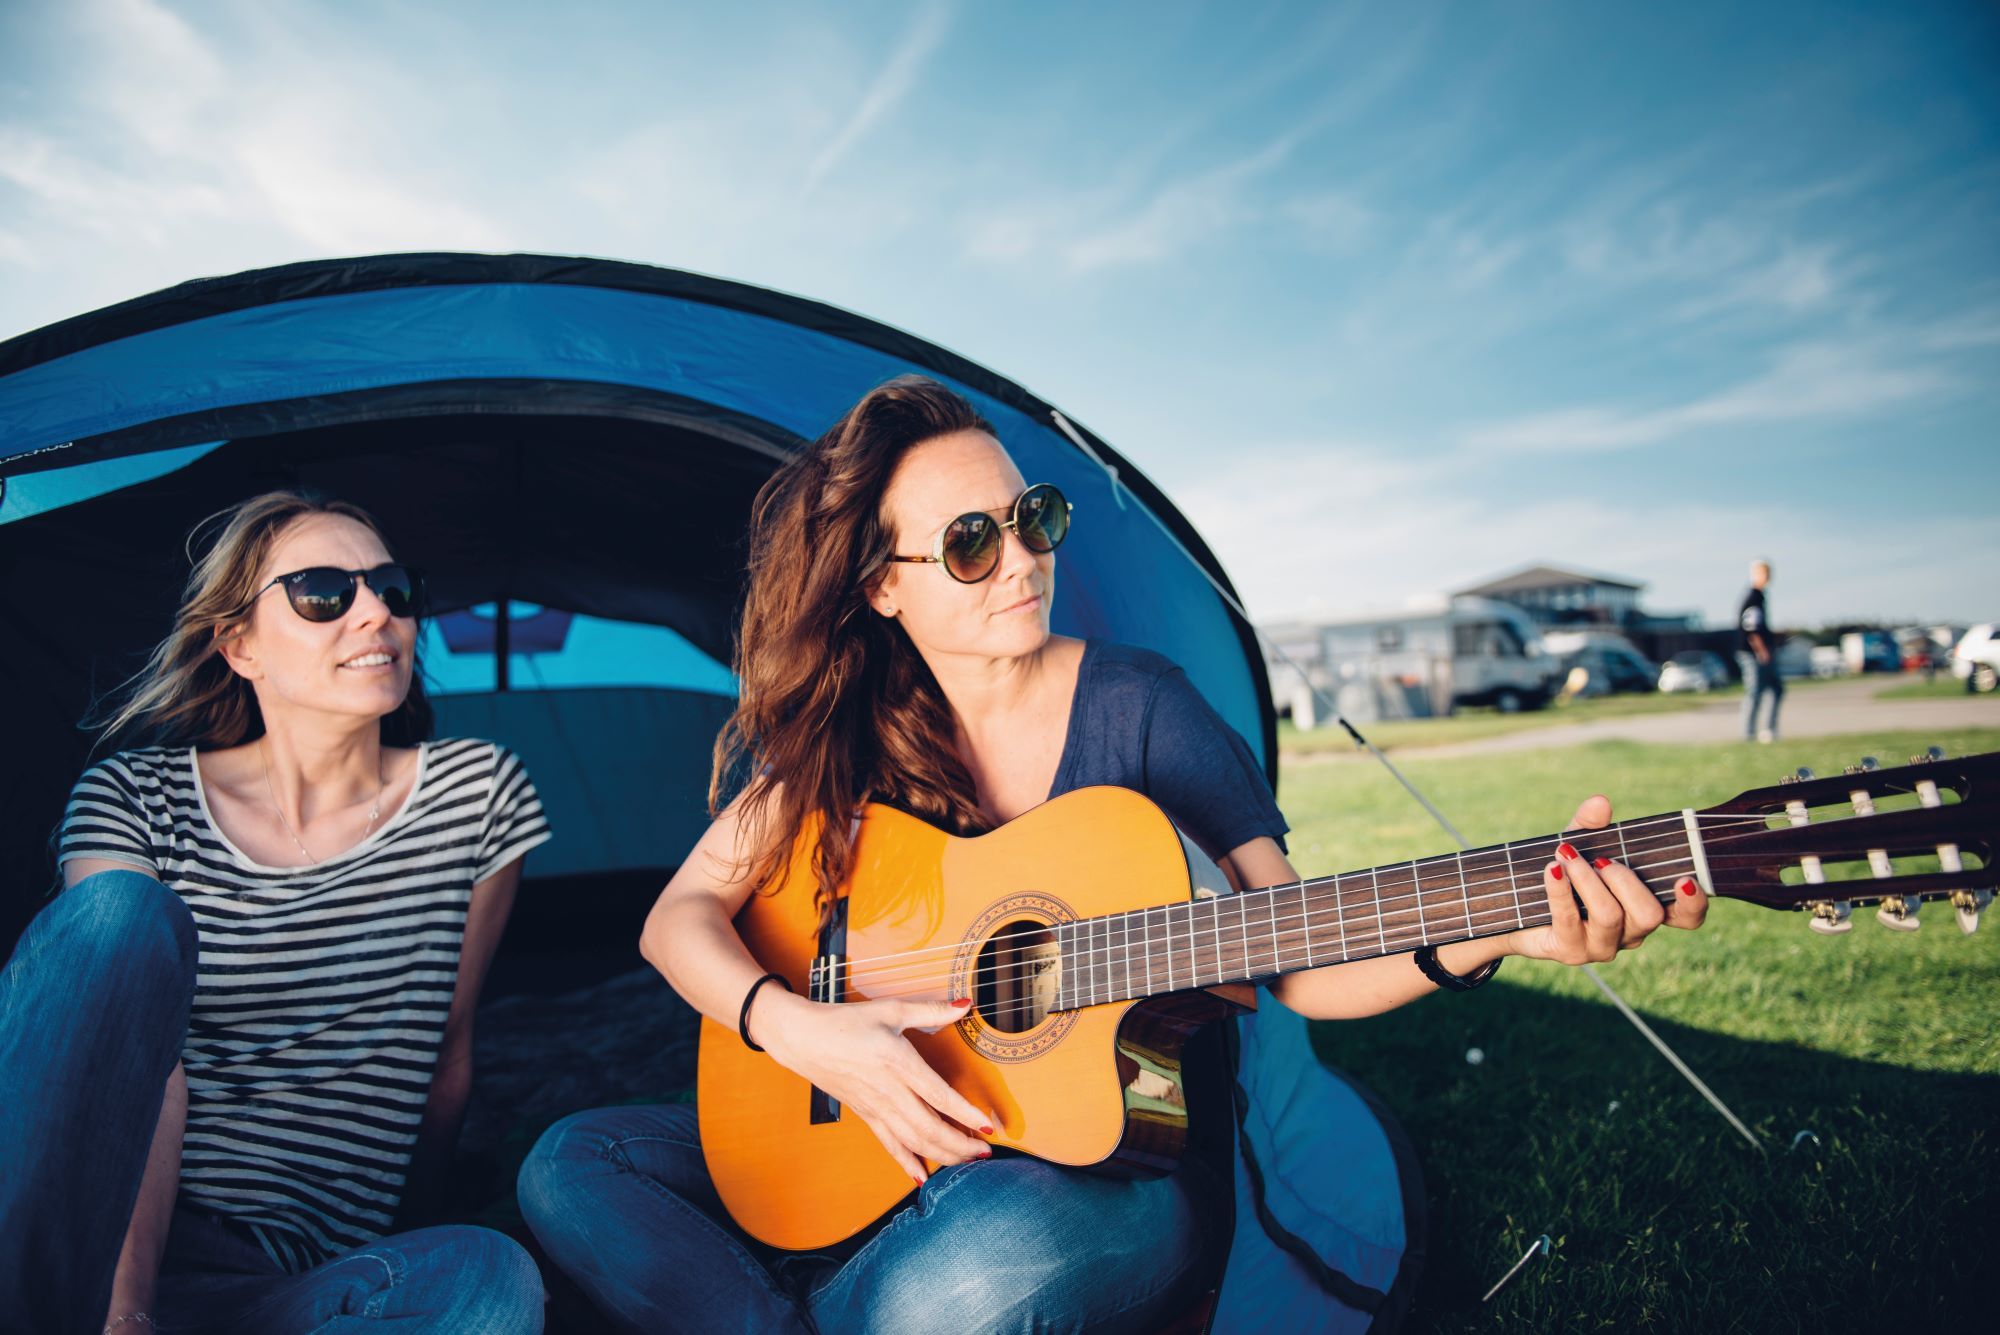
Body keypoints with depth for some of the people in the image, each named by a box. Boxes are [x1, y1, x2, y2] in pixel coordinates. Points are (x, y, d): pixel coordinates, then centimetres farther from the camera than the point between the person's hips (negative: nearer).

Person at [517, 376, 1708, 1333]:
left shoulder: (1140, 707, -9)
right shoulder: (847, 731, 0)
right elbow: (681, 917, -2)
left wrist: (1485, 927, -29)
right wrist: (801, 1031, -21)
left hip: (1124, 1164, -3)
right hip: (893, 1148, 4)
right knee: (574, 1166, -11)